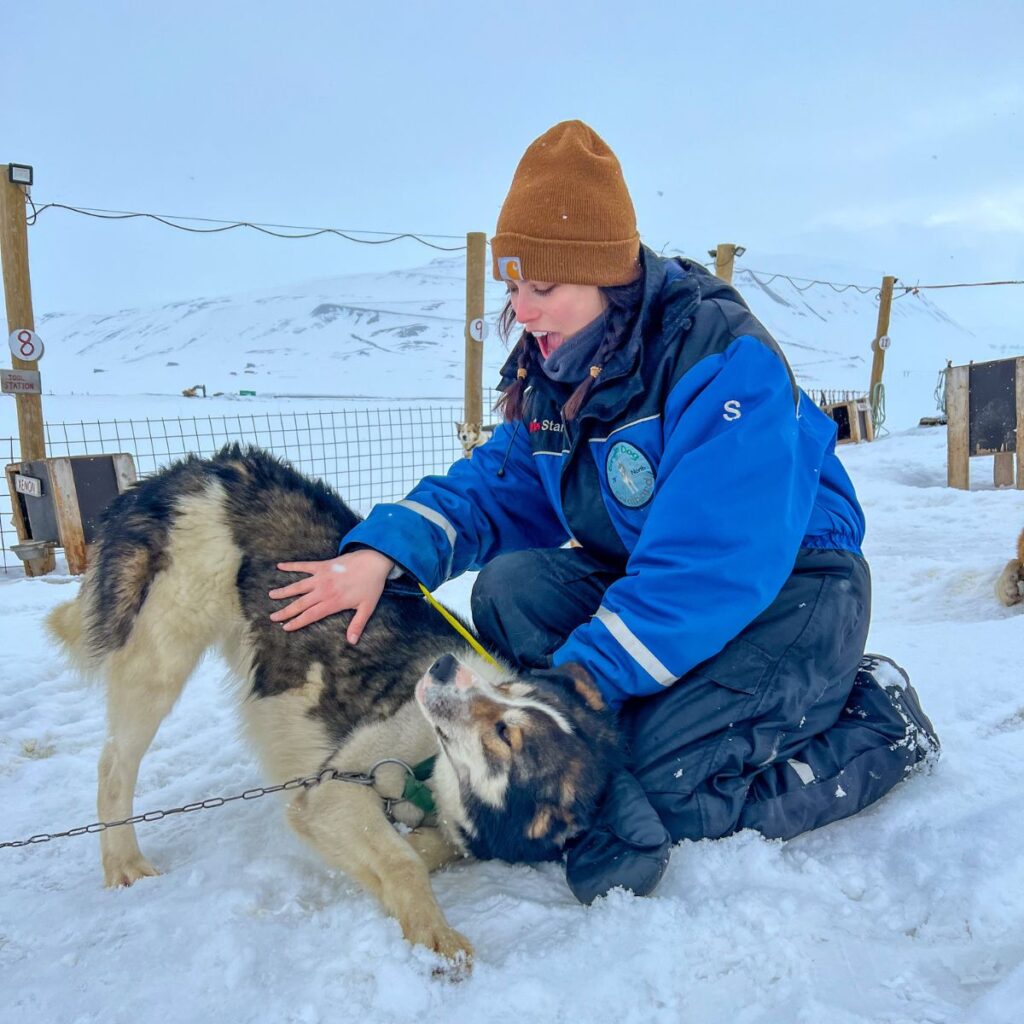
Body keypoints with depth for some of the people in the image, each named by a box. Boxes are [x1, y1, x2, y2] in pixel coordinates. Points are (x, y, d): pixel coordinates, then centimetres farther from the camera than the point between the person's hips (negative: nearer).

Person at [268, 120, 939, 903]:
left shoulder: (723, 359, -25)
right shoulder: (552, 373, -2)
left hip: (789, 592, -6)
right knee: (511, 587, -18)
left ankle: (878, 721, 2)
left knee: (661, 791, -20)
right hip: (642, 577, 6)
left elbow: (711, 566, -31)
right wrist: (385, 548, -22)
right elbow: (493, 488, -3)